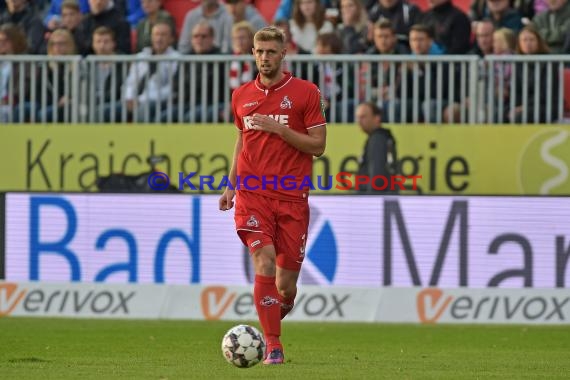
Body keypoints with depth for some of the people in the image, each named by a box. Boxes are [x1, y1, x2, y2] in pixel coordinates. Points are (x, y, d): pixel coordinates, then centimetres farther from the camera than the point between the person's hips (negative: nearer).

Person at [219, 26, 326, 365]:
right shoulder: (242, 96, 11)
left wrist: (277, 129, -13)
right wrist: (232, 185, 19)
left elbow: (318, 145, -3)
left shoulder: (306, 93, 0)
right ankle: (273, 346, -14)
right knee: (265, 264, -18)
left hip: (292, 197, -1)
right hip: (253, 194, 1)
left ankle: (275, 315, 34)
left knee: (286, 285, 1)